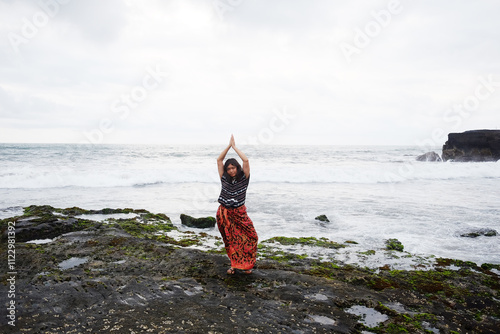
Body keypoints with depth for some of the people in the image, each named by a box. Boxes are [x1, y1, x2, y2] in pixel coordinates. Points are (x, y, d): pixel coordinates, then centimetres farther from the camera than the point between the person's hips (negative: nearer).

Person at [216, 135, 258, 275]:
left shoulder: (243, 178, -1)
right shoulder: (224, 178, 5)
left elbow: (245, 160, -12)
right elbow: (219, 160, 2)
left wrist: (235, 146, -5)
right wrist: (229, 145, -1)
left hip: (239, 213, -1)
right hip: (224, 213, 2)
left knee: (251, 237, -6)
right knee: (230, 240, 7)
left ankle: (246, 264, 13)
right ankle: (234, 264, 23)